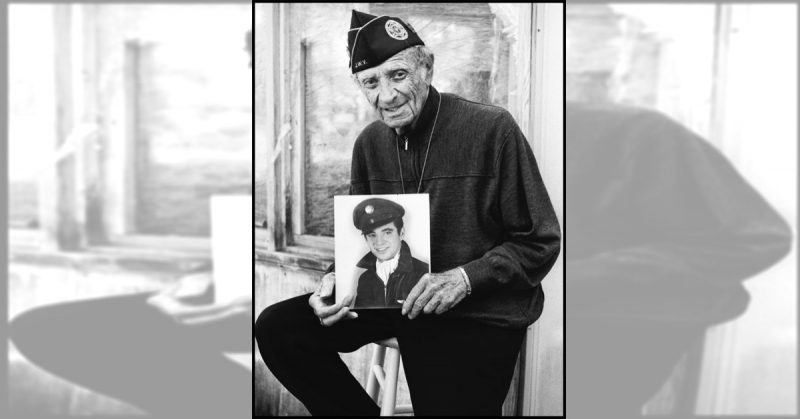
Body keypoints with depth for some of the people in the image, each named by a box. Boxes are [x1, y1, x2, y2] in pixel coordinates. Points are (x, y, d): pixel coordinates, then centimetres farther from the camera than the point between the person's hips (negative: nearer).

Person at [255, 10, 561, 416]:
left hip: (480, 315, -5)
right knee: (276, 330, -6)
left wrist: (466, 277, -21)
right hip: (392, 299, 5)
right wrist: (335, 277, -6)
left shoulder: (492, 128, -12)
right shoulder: (369, 143, 6)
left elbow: (541, 242, -8)